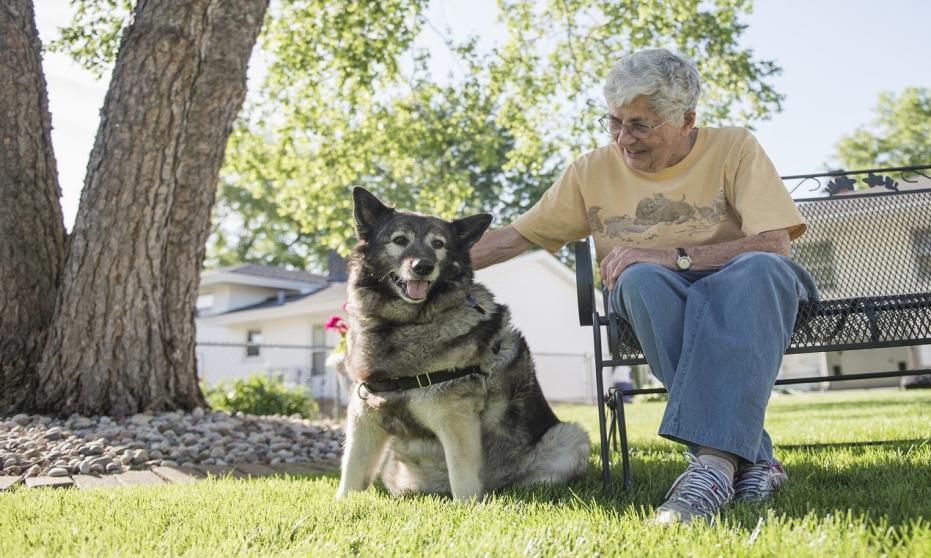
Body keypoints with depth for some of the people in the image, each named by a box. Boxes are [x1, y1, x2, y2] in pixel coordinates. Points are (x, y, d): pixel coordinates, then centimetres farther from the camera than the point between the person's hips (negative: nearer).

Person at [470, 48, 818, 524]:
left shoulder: (734, 148, -3)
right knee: (641, 277, -35)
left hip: (736, 300, -1)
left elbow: (775, 244, -15)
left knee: (760, 269, -36)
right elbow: (515, 237, 8)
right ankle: (747, 457, -35)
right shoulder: (593, 171, 5)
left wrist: (672, 256, -24)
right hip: (654, 305, 2)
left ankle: (714, 456, -43)